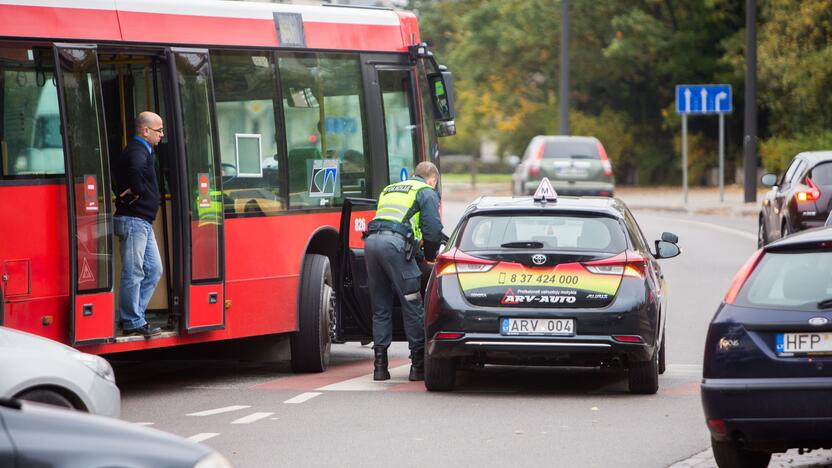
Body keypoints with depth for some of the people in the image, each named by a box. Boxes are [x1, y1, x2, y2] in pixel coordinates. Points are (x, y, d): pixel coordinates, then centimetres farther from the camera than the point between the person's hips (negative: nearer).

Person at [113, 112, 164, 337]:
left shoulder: (142, 151, 19)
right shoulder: (137, 152, -15)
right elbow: (134, 169, -38)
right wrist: (138, 191, -22)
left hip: (143, 222, 11)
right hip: (133, 220, -11)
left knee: (154, 270, 12)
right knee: (133, 272, -6)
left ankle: (133, 316, 15)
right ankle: (133, 322, -3)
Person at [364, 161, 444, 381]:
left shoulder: (389, 190, 34)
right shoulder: (426, 192, 13)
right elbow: (433, 229, 2)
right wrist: (430, 256, 19)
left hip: (371, 240, 6)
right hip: (396, 243, -6)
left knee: (380, 308, 13)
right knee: (412, 307, 0)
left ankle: (380, 365, 11)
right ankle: (418, 364, 1)